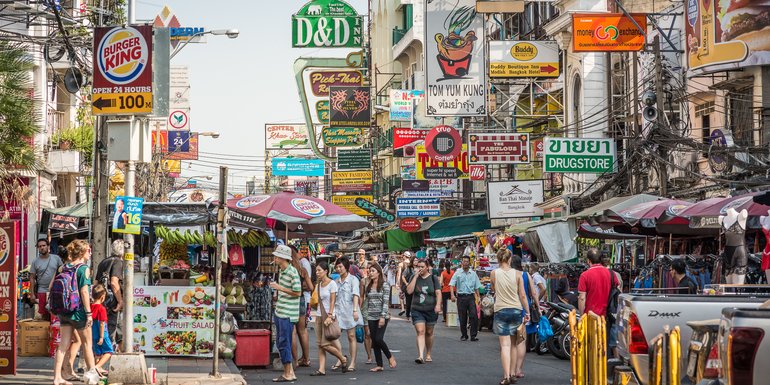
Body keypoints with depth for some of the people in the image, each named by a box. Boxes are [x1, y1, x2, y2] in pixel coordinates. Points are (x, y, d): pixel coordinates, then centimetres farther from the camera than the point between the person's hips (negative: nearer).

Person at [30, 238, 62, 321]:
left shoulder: (56, 258, 4)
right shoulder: (35, 262, 4)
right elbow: (32, 278, 5)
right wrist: (32, 294, 0)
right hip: (42, 291, 1)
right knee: (45, 315, 4)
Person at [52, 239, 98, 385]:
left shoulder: (63, 267, 6)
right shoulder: (84, 268, -12)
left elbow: (51, 287, 6)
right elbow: (84, 292, -18)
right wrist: (89, 313, -15)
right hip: (78, 311, -6)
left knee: (64, 344, 7)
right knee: (87, 343, 10)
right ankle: (92, 372, 21)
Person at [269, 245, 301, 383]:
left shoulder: (292, 272, -16)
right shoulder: (281, 271, 13)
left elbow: (297, 292, -19)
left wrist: (279, 288, -19)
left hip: (287, 314, -10)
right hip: (279, 312, 10)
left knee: (284, 343, -7)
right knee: (279, 343, 12)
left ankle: (289, 374, -1)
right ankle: (288, 371, 19)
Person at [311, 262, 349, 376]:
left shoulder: (332, 283, -8)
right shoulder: (318, 285, 12)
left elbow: (332, 301, -12)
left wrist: (329, 316, -19)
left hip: (329, 316, -7)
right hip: (319, 315, 7)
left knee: (325, 344, -9)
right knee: (320, 344, 1)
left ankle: (343, 359, 11)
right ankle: (321, 369, 0)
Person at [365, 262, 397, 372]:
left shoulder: (384, 285, -6)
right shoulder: (368, 286, 10)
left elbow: (385, 301, -11)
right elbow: (367, 302, 14)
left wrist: (383, 317, -17)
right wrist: (365, 316, 10)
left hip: (382, 316, -5)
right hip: (371, 317, 5)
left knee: (379, 339, -14)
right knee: (374, 341, 3)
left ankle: (390, 357, 9)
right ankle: (379, 365, 9)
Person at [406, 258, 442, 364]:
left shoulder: (433, 278, 1)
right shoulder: (414, 278, 3)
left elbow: (438, 293, -4)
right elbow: (409, 291, -11)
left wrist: (438, 305, -20)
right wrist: (416, 276, -12)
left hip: (431, 310, 0)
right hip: (417, 310, 0)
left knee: (429, 333, 12)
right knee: (420, 332, -14)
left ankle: (428, 354, 29)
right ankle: (421, 356, -23)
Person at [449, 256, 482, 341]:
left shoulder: (473, 274, 10)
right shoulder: (458, 273, 3)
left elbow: (477, 287, 14)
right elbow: (452, 284, -4)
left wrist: (478, 297, 5)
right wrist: (452, 295, -17)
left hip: (471, 296, 1)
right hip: (461, 297, -1)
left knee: (474, 315, -12)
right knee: (462, 318, 3)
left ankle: (473, 335, -8)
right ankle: (464, 335, 16)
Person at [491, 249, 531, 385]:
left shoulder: (494, 273, -3)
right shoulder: (517, 274, -1)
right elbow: (523, 295, -1)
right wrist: (527, 312, 5)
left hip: (501, 311, -2)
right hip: (516, 310, 2)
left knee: (505, 345, -5)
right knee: (514, 344, 14)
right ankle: (513, 374, 17)